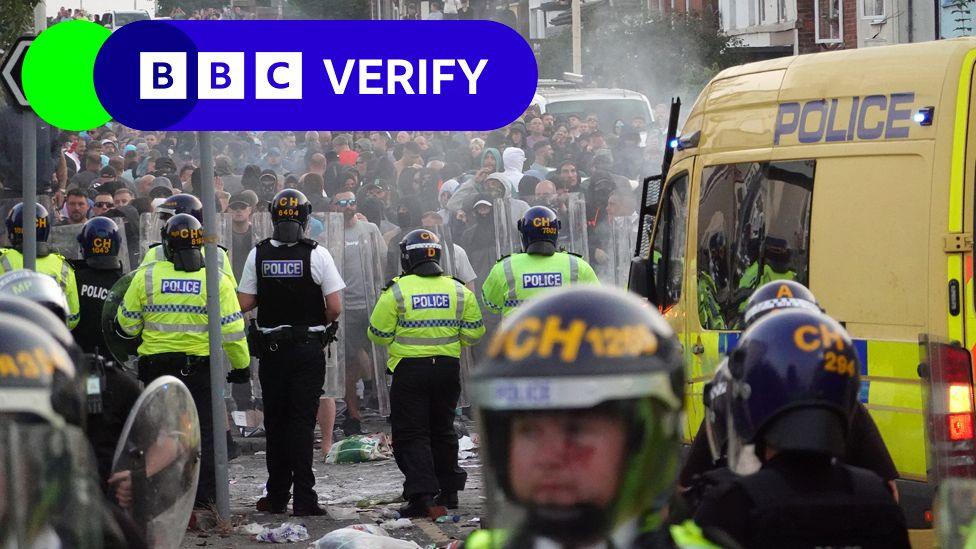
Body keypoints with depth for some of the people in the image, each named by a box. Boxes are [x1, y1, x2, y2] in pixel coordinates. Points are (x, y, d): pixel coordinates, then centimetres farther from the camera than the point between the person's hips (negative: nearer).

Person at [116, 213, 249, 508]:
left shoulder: (146, 276, -3)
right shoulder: (215, 280, -4)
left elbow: (126, 326, 3)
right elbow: (232, 329, -3)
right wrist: (241, 366, 8)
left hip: (156, 364, 0)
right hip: (200, 368, 0)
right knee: (203, 430, 8)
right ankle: (205, 493, 8)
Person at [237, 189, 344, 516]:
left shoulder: (258, 254, -3)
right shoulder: (317, 255, -9)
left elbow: (244, 304, -1)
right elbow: (335, 308, -11)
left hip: (271, 350, 2)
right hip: (308, 349, -2)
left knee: (275, 421, 12)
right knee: (302, 421, -1)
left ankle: (277, 497, 16)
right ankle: (303, 498, -6)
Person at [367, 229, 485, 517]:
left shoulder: (397, 291, -9)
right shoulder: (458, 290, 2)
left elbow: (379, 335, -5)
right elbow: (473, 333, 4)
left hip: (410, 369, -4)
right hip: (448, 369, 4)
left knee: (411, 434, 1)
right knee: (443, 430, 19)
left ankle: (420, 494, -11)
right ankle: (448, 490, 25)